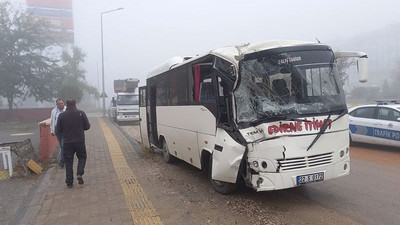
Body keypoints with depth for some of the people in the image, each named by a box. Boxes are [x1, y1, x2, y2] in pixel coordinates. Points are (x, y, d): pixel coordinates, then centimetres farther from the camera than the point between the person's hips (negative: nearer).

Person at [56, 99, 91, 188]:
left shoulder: (61, 115, -2)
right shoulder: (81, 113, -5)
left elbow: (58, 130, 1)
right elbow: (87, 126, -2)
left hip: (67, 142, 1)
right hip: (80, 141, -1)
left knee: (68, 161, 9)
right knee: (82, 157, 18)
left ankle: (69, 182, 11)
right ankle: (79, 173, -3)